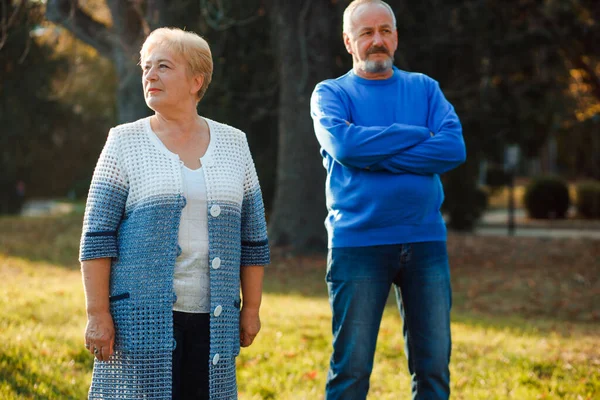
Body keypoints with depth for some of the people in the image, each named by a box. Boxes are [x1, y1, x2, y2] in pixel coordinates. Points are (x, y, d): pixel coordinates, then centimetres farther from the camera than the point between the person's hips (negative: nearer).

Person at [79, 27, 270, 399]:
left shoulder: (234, 144, 9)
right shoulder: (125, 143, 2)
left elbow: (253, 236, 12)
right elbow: (97, 236, -2)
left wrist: (251, 309, 9)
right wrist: (97, 314, -9)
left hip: (212, 322, 3)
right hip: (141, 319, -2)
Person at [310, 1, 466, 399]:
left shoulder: (424, 88, 12)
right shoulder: (331, 93, 5)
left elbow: (454, 148, -6)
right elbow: (344, 144, -16)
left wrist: (373, 157, -11)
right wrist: (419, 135, -8)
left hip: (425, 241, 3)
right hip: (357, 243, -2)